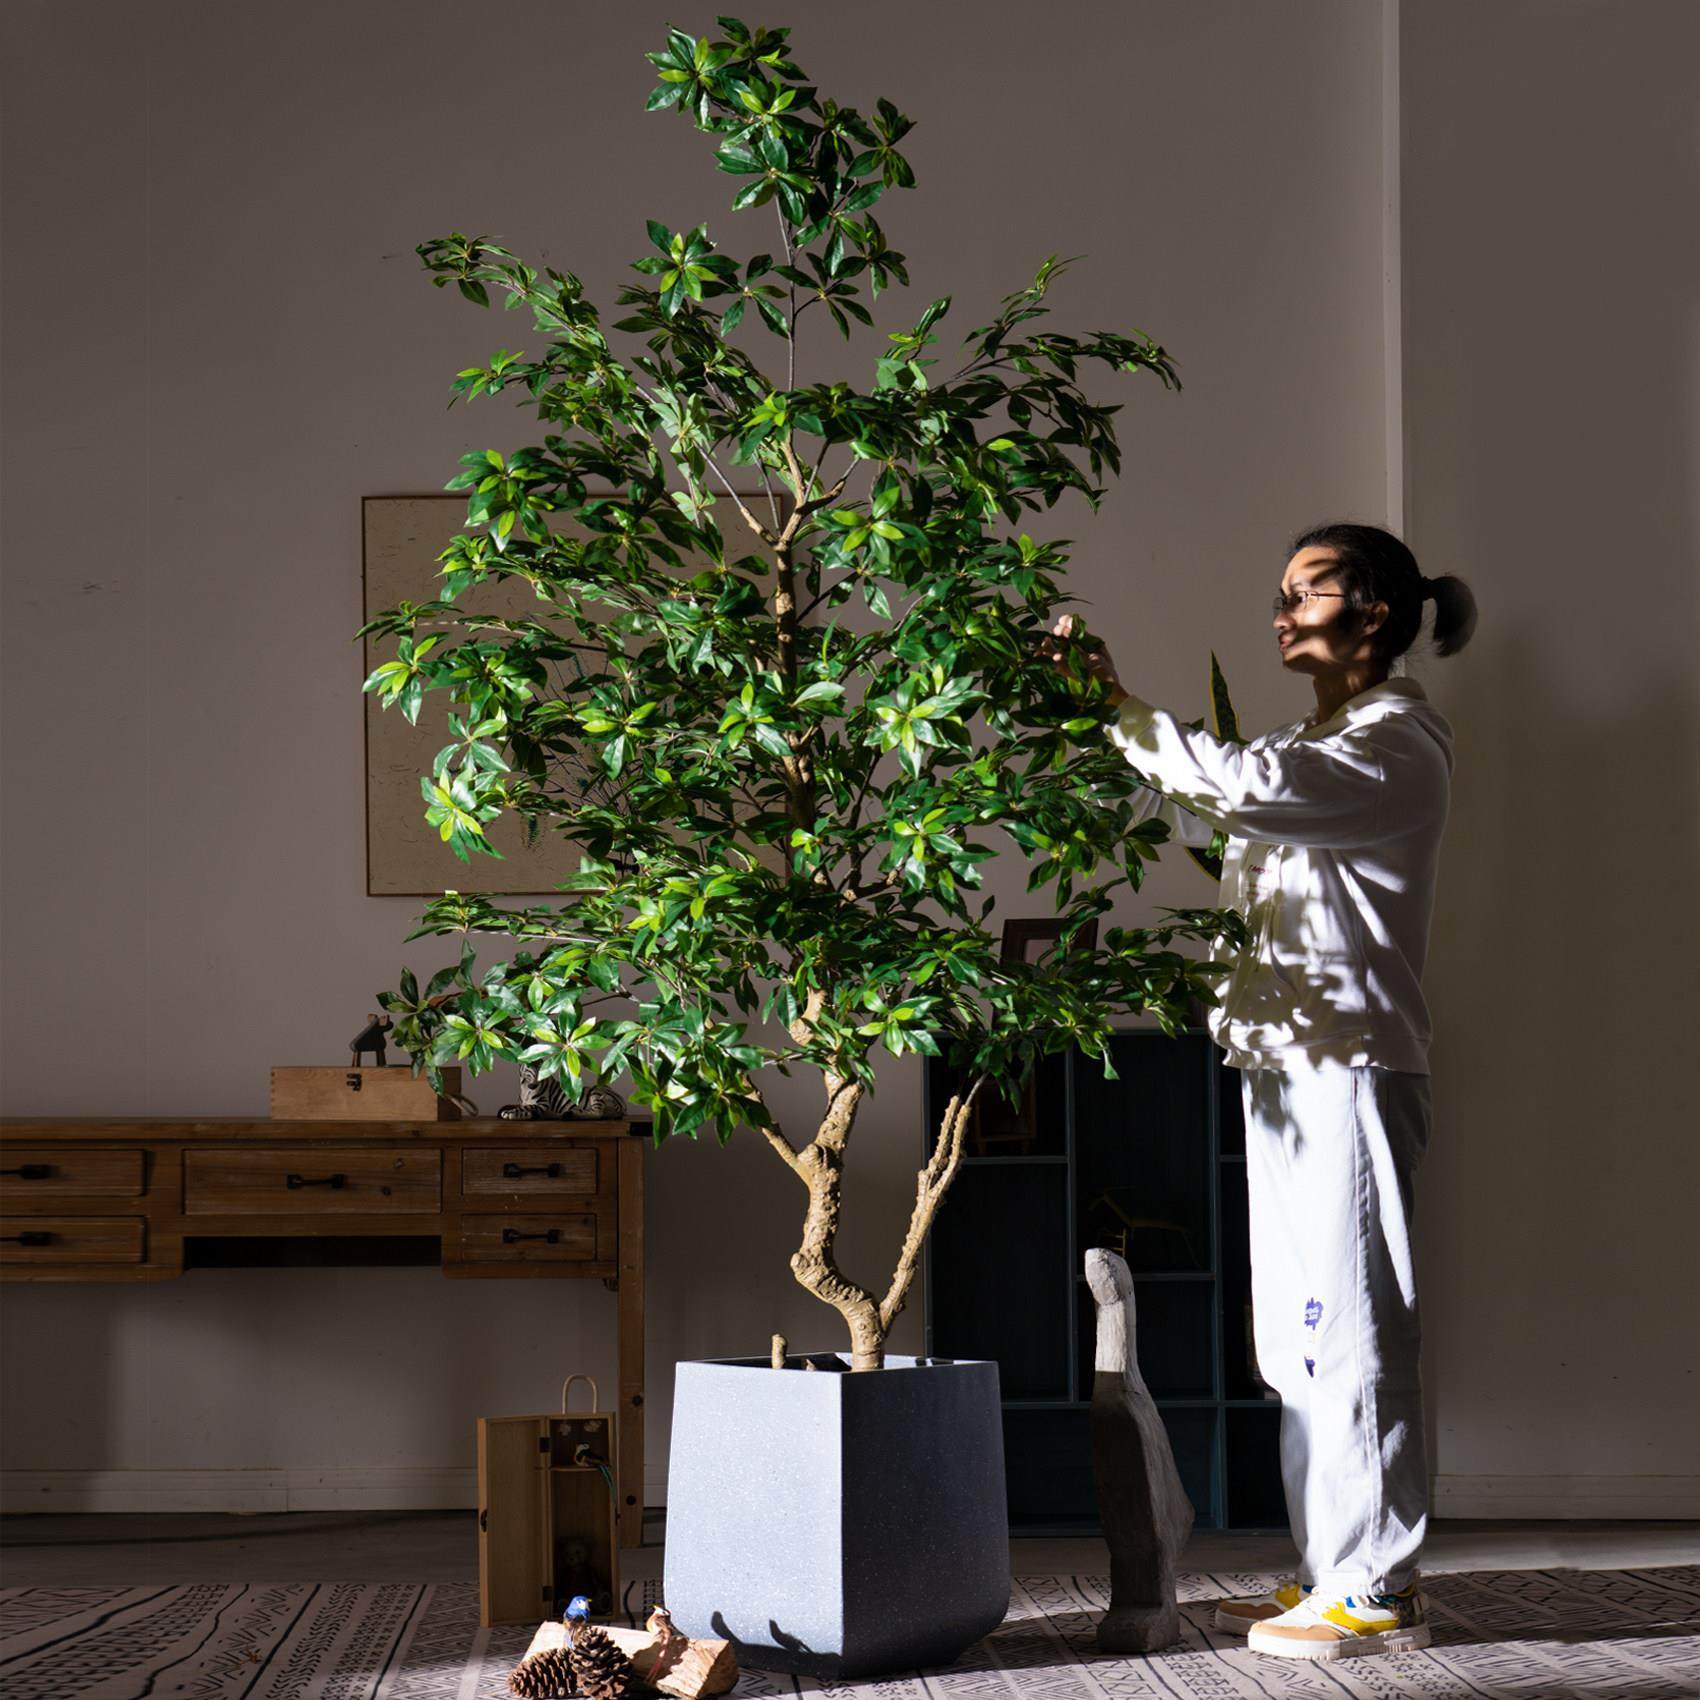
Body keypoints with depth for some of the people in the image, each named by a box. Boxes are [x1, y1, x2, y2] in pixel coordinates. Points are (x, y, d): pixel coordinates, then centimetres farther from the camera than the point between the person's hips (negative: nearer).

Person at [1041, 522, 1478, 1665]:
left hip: (1351, 1063, -10)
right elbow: (1193, 810, 26)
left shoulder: (1399, 740, -9)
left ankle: (1378, 1591, -4)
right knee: (1301, 1331, 10)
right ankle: (1336, 1572, 17)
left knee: (1349, 1323, -8)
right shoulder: (1324, 746, 22)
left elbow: (1244, 787, -25)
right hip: (1288, 1064, 10)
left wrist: (1118, 701, -19)